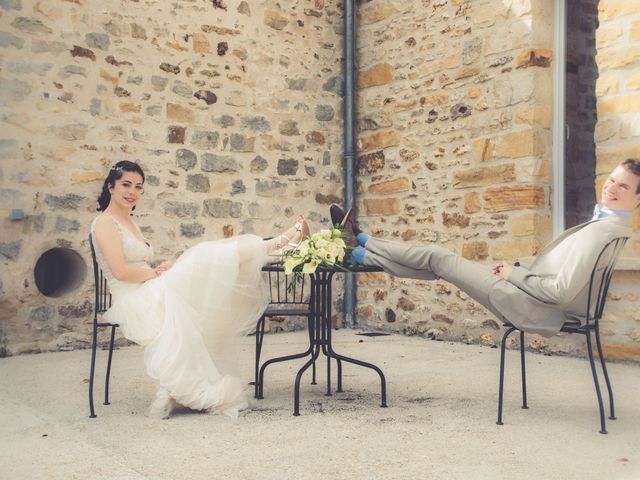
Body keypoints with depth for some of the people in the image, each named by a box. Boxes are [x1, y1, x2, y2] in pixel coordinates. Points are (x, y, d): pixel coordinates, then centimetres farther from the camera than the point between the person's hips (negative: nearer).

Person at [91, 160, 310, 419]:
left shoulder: (130, 223, 23)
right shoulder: (104, 223, -4)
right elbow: (120, 271, -17)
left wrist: (161, 271, -3)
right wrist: (159, 274, -7)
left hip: (150, 296, 9)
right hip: (132, 302, -9)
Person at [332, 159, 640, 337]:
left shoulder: (600, 230, -22)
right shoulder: (608, 225, 10)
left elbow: (562, 291, -27)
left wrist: (514, 274, -14)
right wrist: (517, 267, 7)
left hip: (531, 308, -8)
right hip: (533, 300, 9)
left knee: (437, 258, 0)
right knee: (436, 259, 11)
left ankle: (361, 243, 17)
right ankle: (362, 249, 24)